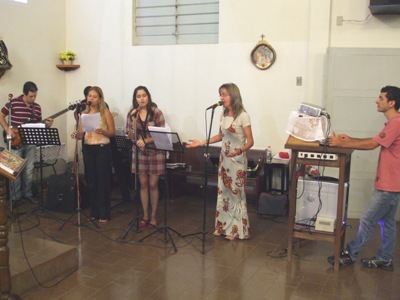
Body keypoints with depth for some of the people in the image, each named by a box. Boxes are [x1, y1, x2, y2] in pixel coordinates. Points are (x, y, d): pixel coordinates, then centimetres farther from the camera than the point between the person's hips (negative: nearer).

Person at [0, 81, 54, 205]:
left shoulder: (37, 107, 7)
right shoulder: (13, 103, -8)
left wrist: (46, 124, -7)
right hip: (16, 142, -4)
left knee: (29, 170, 10)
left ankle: (27, 193, 23)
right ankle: (16, 196, 12)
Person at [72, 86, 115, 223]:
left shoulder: (105, 112, -2)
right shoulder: (84, 113, 11)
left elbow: (112, 132, -5)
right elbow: (81, 133, 11)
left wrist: (102, 132, -24)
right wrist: (76, 135, -11)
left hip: (103, 149, -4)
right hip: (88, 149, 5)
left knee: (102, 180, -1)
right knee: (91, 180, 8)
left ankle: (104, 213, 7)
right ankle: (94, 211, 19)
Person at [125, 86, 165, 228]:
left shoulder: (156, 112, -7)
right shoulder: (132, 114, 1)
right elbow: (131, 136, 0)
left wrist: (146, 140, -22)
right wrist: (134, 121, -15)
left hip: (155, 152, -3)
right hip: (139, 152, 3)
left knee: (153, 185, 1)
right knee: (143, 185, 8)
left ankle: (153, 216, 15)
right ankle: (145, 215, 20)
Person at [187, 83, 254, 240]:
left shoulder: (243, 116, -16)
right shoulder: (223, 115, 6)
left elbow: (250, 141, -16)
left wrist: (239, 150, -35)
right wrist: (201, 143, 10)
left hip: (237, 160, -7)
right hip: (224, 158, 7)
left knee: (236, 194, 1)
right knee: (223, 192, 11)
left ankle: (236, 229, 12)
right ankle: (224, 226, 22)